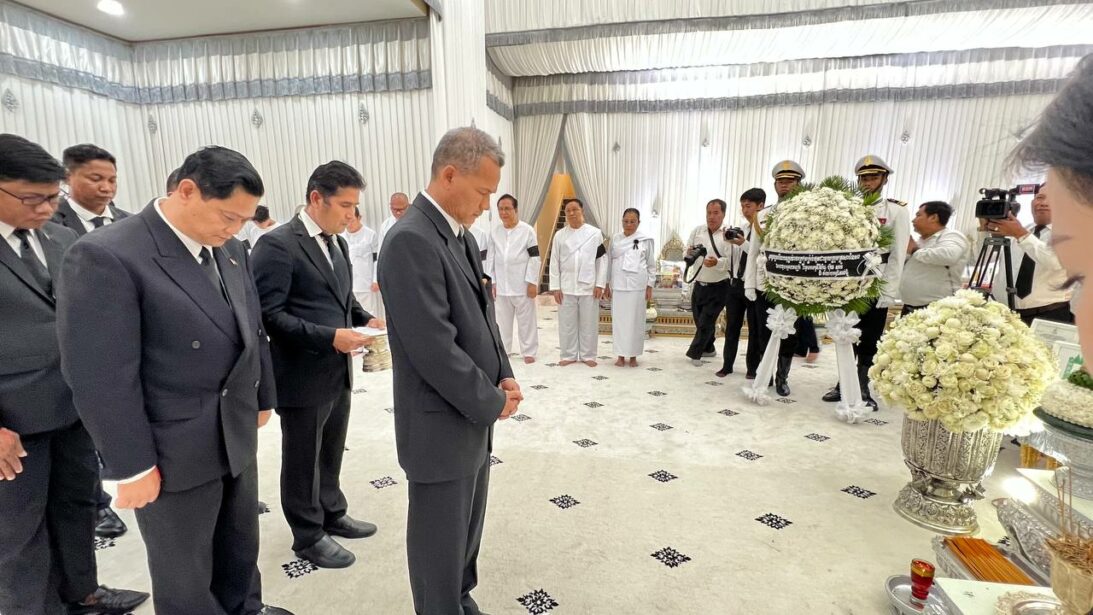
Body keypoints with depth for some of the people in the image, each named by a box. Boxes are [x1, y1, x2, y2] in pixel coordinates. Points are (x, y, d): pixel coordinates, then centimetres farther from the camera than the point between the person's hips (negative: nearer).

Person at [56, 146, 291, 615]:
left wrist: (262, 398, 16)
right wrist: (132, 466, -15)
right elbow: (102, 377, -20)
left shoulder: (230, 250, 3)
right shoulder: (106, 256, -20)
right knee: (184, 571, 16)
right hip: (175, 449, -6)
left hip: (237, 435, 7)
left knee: (241, 543, 25)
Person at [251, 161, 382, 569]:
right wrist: (330, 337, -27)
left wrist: (364, 319, -1)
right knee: (302, 460, 11)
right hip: (303, 375, -8)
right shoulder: (277, 244, -17)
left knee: (331, 453, 22)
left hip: (338, 372, 8)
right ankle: (308, 535, 29)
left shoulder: (338, 243, 10)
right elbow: (269, 314, -21)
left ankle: (332, 515, 41)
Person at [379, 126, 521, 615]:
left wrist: (504, 376, 0)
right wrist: (492, 402, -15)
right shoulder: (411, 239, -22)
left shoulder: (462, 236, 8)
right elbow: (433, 347, -26)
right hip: (441, 424, -9)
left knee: (467, 527, 25)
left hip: (473, 415, 9)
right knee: (440, 538, 13)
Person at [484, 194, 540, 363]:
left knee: (526, 320, 5)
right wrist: (491, 282, 3)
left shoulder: (527, 230, -4)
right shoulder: (495, 232, 8)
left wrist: (532, 282, -11)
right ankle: (501, 351, 23)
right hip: (501, 285, 4)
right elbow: (490, 258, 9)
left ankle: (529, 352, 17)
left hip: (522, 285, -3)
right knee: (501, 321, 10)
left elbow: (535, 258, -6)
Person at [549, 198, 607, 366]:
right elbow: (554, 262, 5)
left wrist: (600, 284, -5)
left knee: (588, 323, 5)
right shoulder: (560, 235, 5)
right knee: (567, 323, 6)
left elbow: (602, 260, 1)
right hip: (566, 287, 1)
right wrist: (555, 287, 0)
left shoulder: (595, 233, 1)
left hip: (589, 286, -1)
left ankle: (587, 355, 18)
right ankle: (569, 355, 19)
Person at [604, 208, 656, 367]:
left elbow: (651, 265, 4)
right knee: (618, 320, 3)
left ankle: (633, 355, 14)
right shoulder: (615, 239, 6)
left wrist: (650, 286, -1)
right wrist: (607, 284, 6)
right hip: (618, 285, 2)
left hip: (637, 285, -1)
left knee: (635, 320, 3)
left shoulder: (646, 240, 1)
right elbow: (609, 262, 9)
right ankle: (621, 355, 14)